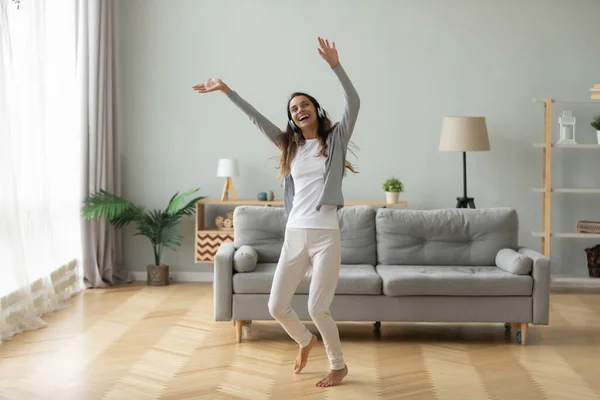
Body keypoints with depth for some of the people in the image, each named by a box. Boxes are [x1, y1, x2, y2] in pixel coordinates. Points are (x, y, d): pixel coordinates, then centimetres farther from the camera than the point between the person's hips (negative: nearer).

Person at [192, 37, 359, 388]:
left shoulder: (336, 139, 3)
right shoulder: (290, 144, 14)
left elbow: (354, 102, -11)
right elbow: (255, 117, 13)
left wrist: (335, 65, -22)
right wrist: (225, 89, 8)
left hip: (326, 236, -5)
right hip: (294, 235, 5)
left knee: (318, 308, -5)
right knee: (277, 307, 4)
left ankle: (339, 366, 20)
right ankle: (305, 340, 36)